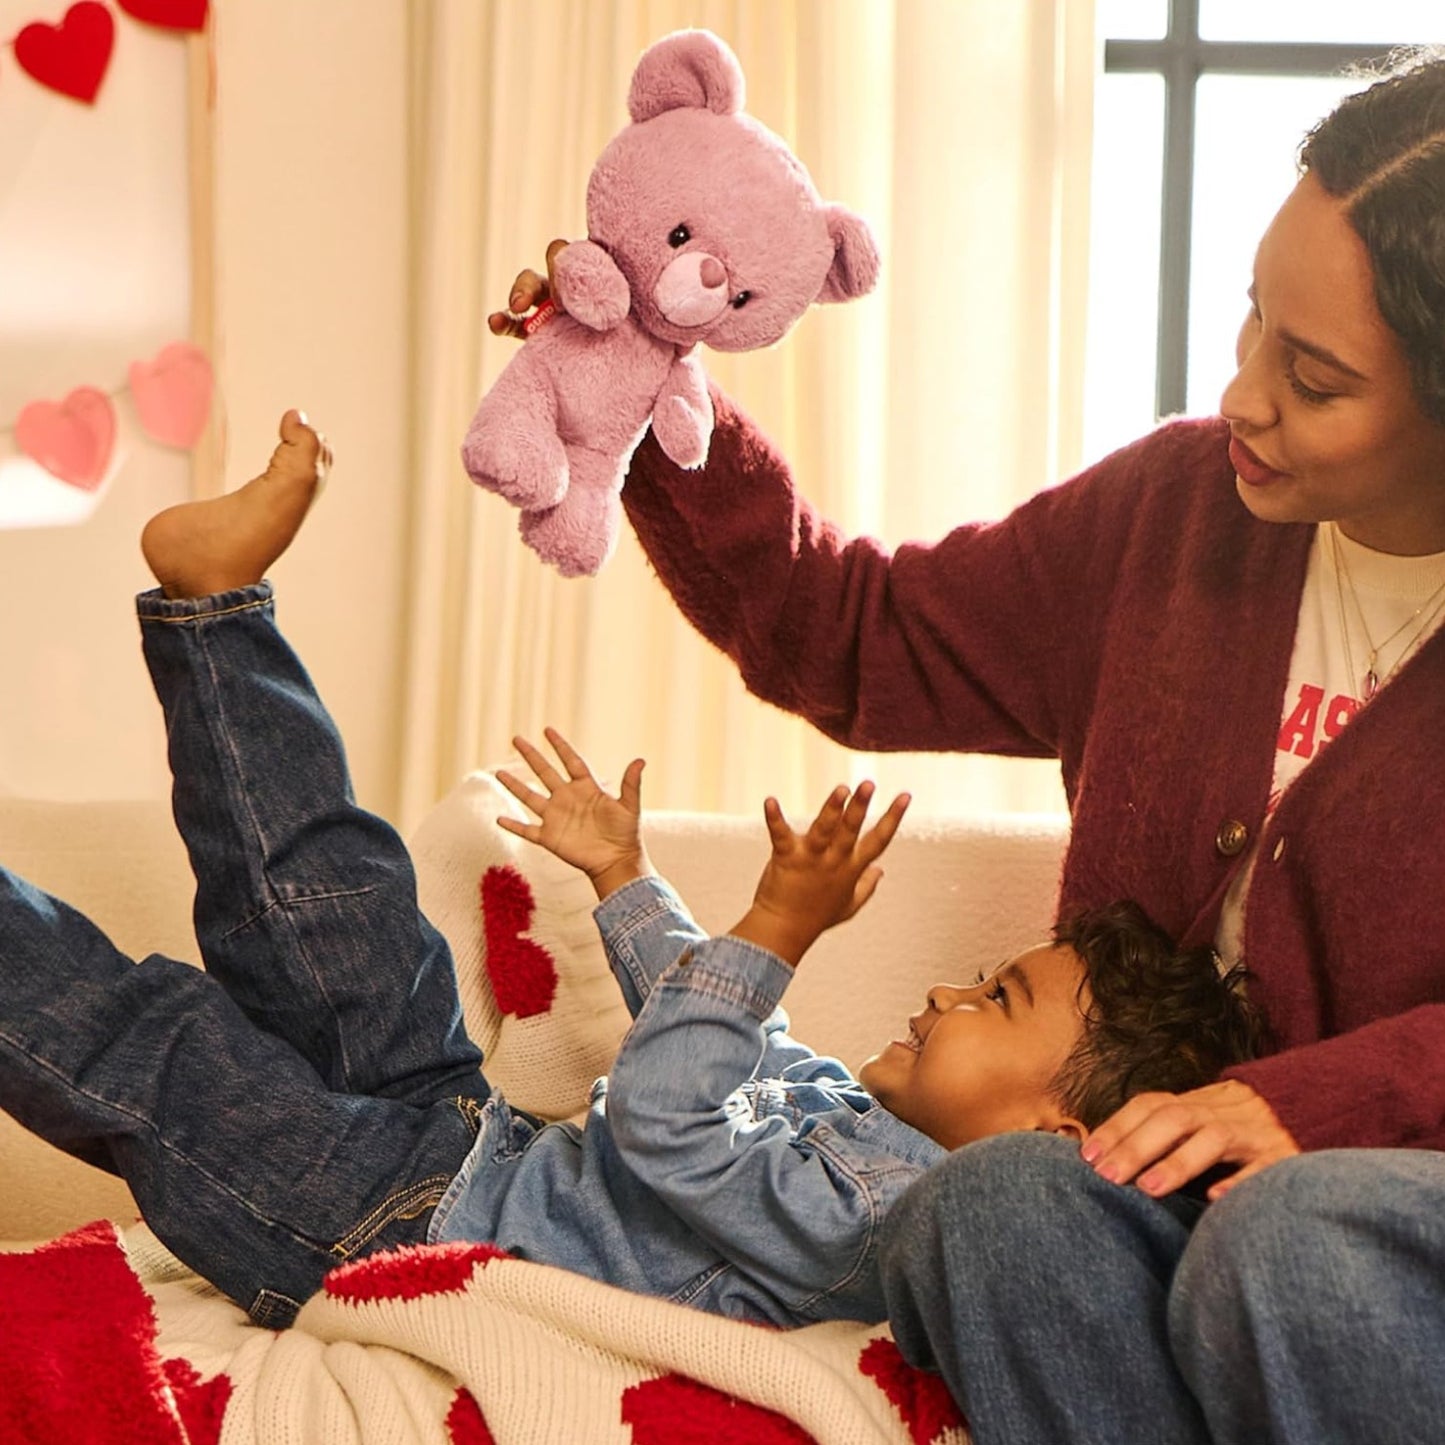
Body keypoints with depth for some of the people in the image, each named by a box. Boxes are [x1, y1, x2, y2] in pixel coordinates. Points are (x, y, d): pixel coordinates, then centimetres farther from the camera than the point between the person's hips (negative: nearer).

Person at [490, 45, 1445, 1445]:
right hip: (1189, 1180, 4)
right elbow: (860, 640, 17)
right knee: (989, 1204, -30)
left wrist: (1313, 1101, -25)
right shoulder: (1183, 499, 8)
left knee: (1295, 1237, -38)